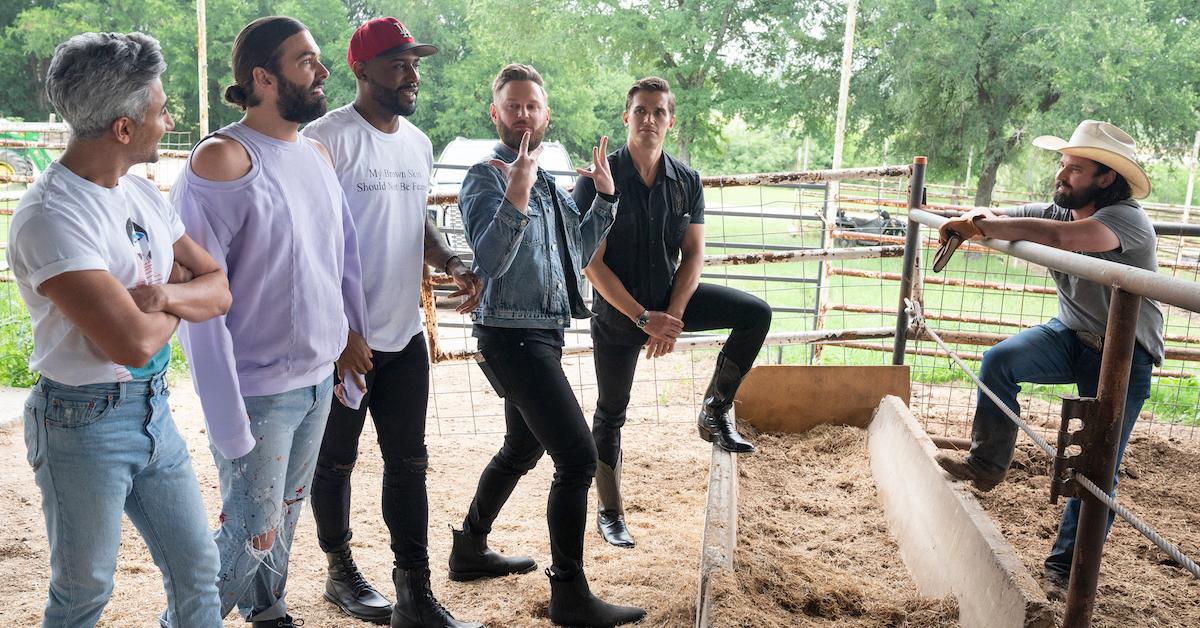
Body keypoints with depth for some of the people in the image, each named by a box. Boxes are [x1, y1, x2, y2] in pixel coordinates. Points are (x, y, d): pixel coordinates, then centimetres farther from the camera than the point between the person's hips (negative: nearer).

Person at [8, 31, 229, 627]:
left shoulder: (141, 191, 6)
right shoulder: (49, 215, -20)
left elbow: (218, 288, 5)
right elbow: (133, 342, -27)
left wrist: (165, 294, -16)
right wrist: (178, 295, -7)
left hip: (153, 409, 7)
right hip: (85, 422, -7)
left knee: (197, 568, 14)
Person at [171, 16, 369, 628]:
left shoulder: (317, 152, 7)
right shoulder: (221, 160, -16)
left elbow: (345, 253, 16)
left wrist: (352, 332, 15)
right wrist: (229, 425, -19)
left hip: (319, 378, 7)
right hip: (259, 389, -7)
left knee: (286, 516, 21)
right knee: (251, 540, 2)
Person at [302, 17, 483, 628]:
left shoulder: (418, 142, 10)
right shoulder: (327, 138, -12)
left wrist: (452, 265, 2)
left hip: (405, 334, 7)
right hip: (343, 338, -6)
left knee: (408, 461, 9)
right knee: (334, 461, 11)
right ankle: (340, 572, 32)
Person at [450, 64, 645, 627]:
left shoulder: (548, 183, 16)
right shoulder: (486, 177, -10)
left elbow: (580, 250, 16)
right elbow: (490, 260, -23)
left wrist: (603, 195, 7)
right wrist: (516, 195, -34)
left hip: (544, 333, 10)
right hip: (512, 334, -10)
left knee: (522, 449, 22)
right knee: (577, 456, -13)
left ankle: (470, 550, 39)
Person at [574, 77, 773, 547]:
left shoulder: (687, 181, -4)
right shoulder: (599, 181, -15)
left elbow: (694, 254, -2)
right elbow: (592, 263, -17)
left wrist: (672, 316, -14)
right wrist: (643, 318, -21)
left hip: (671, 298, 3)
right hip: (617, 311, -3)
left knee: (757, 314, -13)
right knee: (611, 414, 7)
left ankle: (714, 413, 1)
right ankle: (610, 512, 26)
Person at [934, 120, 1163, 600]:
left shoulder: (1128, 219, -24)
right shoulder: (1053, 211, -3)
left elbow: (1062, 237, -42)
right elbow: (989, 219, -2)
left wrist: (984, 227, -35)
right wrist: (977, 219, -28)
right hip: (1070, 335, 5)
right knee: (999, 360, -23)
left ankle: (1064, 570, 9)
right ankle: (987, 464, -9)